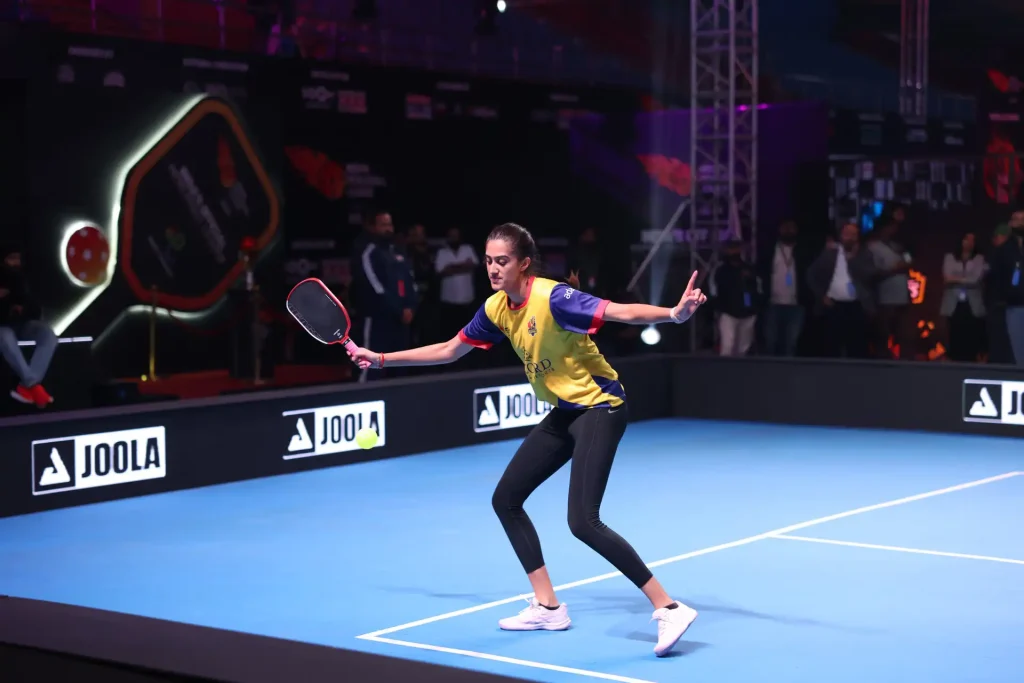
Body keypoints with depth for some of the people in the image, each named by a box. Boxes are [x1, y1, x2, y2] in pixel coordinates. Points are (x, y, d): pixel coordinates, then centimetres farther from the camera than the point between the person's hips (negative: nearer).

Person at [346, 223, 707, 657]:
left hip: (600, 406, -9)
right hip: (564, 412, 9)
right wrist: (381, 359, 16)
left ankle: (669, 609, -14)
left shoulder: (552, 298, -24)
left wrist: (675, 313, -52)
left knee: (583, 522, -20)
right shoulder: (496, 308, 0)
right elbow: (449, 351, 15)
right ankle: (547, 607, 19)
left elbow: (625, 313, -33)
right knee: (506, 499, 10)